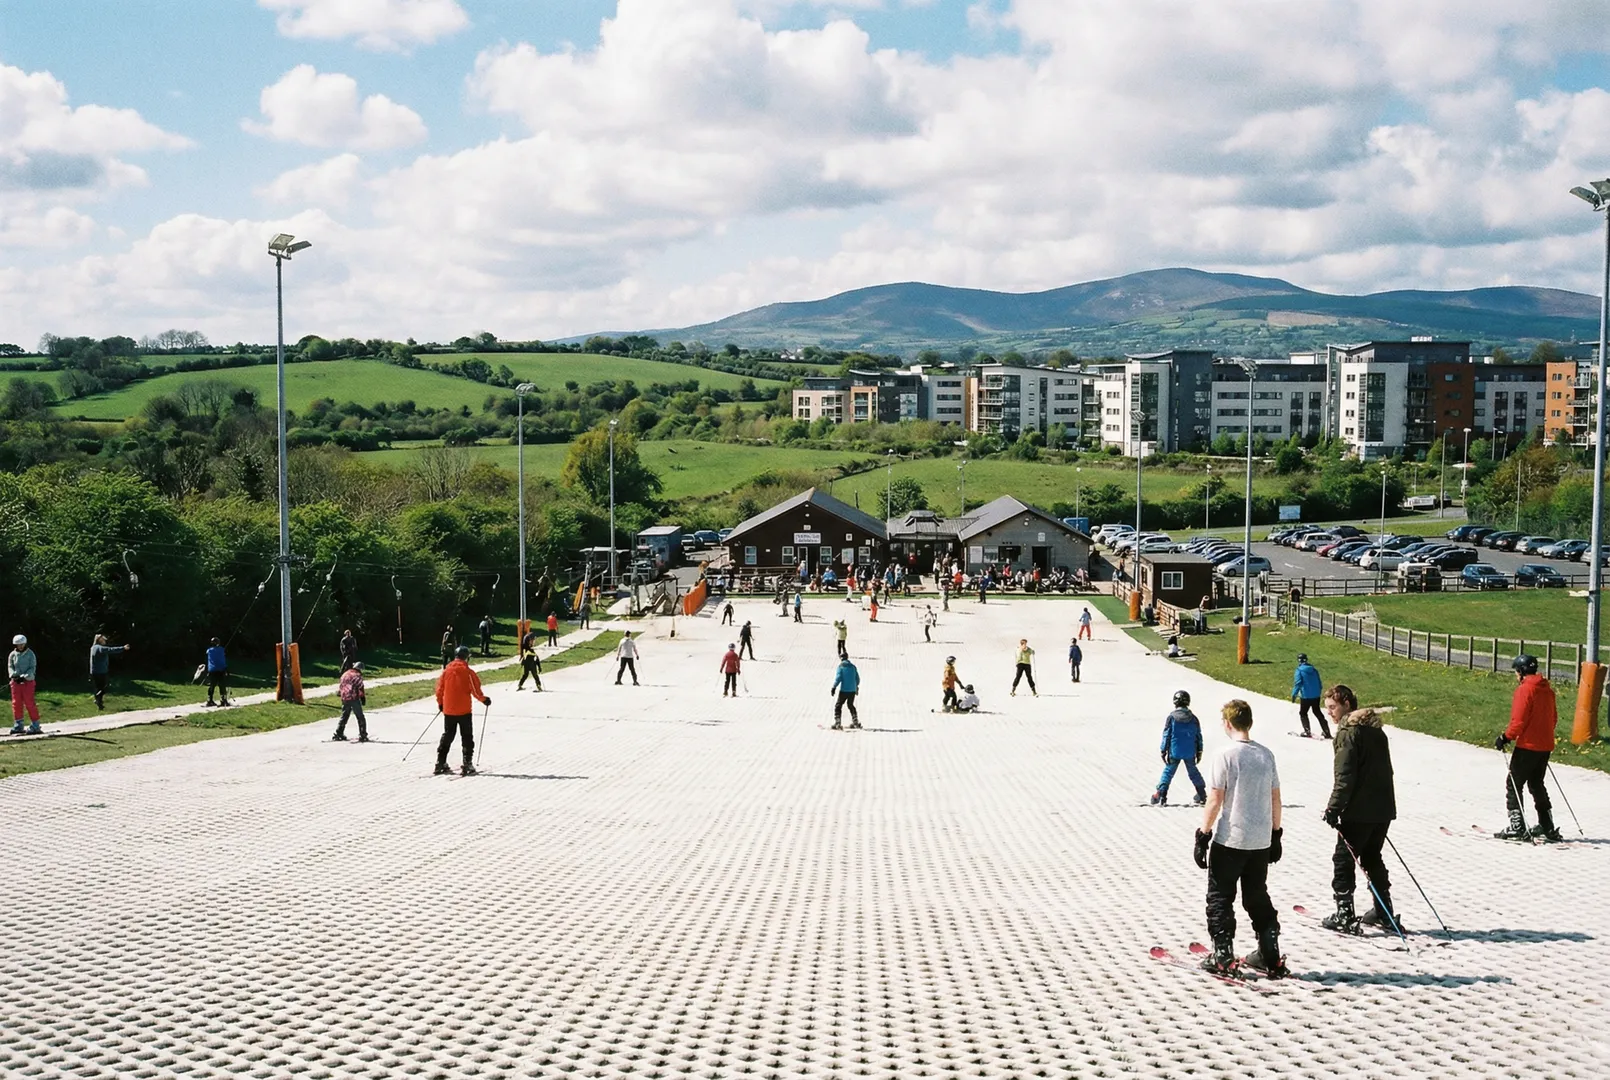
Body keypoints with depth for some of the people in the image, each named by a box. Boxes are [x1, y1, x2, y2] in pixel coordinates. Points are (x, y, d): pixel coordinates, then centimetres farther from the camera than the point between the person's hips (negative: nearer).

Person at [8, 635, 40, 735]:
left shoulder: (30, 654, -2)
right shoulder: (12, 655, 7)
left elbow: (32, 668, -6)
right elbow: (10, 667, 4)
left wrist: (24, 676, -21)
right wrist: (13, 675, -18)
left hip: (28, 681, -4)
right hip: (15, 682, 4)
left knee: (29, 703, -7)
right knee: (16, 704, 4)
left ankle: (35, 726, -2)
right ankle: (18, 726, 13)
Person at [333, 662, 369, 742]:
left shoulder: (345, 674, 16)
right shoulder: (358, 676, -5)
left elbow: (340, 687, 22)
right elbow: (361, 688, -11)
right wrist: (363, 697, -6)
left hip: (345, 699, 6)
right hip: (354, 699, -6)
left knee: (344, 717, 19)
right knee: (360, 717, 1)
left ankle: (338, 734, 17)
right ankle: (363, 736, -2)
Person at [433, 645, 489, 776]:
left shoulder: (446, 670, 1)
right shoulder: (468, 672, -11)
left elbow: (439, 689, 5)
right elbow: (475, 690, -11)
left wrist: (440, 703, 21)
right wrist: (484, 699, 7)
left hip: (448, 711, 4)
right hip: (464, 711, -4)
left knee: (447, 736, 16)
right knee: (467, 737, 5)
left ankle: (440, 763, 15)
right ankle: (467, 765, -1)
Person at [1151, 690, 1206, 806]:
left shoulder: (1171, 717, -9)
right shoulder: (1193, 718, 0)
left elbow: (1166, 735, -7)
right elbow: (1198, 736, 6)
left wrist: (1163, 750, 0)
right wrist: (1199, 752, 15)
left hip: (1174, 752, -3)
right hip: (1190, 753, 3)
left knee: (1168, 772, 5)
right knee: (1193, 772, 19)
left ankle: (1160, 796, -3)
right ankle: (1202, 796, 25)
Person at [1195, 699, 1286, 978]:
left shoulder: (1226, 756, -13)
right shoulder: (1266, 754, 4)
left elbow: (1214, 801, -15)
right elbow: (1275, 798, 9)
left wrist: (1203, 835, -8)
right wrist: (1276, 834, 18)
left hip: (1229, 840, -6)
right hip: (1261, 840, 6)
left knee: (1220, 898, 7)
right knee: (1258, 897, 17)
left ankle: (1223, 958, 7)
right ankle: (1270, 957, 19)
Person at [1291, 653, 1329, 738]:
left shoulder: (1299, 671, -12)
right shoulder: (1314, 669, 6)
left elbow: (1297, 683, -20)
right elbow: (1319, 683, 12)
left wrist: (1294, 694, -14)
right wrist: (1319, 691, 25)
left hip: (1306, 696, -6)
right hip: (1316, 695, 6)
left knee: (1303, 713, 11)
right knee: (1317, 712, 20)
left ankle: (1307, 731, 2)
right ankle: (1326, 731, 22)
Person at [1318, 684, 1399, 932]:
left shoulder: (1348, 732, -13)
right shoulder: (1375, 728, 14)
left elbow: (1344, 777, -19)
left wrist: (1333, 809, -16)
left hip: (1359, 811, -9)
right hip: (1383, 808, 9)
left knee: (1343, 860, 0)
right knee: (1372, 858, 20)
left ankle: (1344, 916, -1)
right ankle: (1383, 912, 25)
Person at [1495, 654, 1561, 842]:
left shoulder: (1525, 689, -15)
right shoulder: (1547, 689, 10)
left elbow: (1519, 720, -19)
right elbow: (1553, 718, 17)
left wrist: (1506, 737, -9)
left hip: (1528, 745, -8)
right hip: (1545, 745, 8)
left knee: (1514, 784, 0)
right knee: (1536, 784, 19)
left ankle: (1517, 827, -4)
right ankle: (1547, 828, 20)